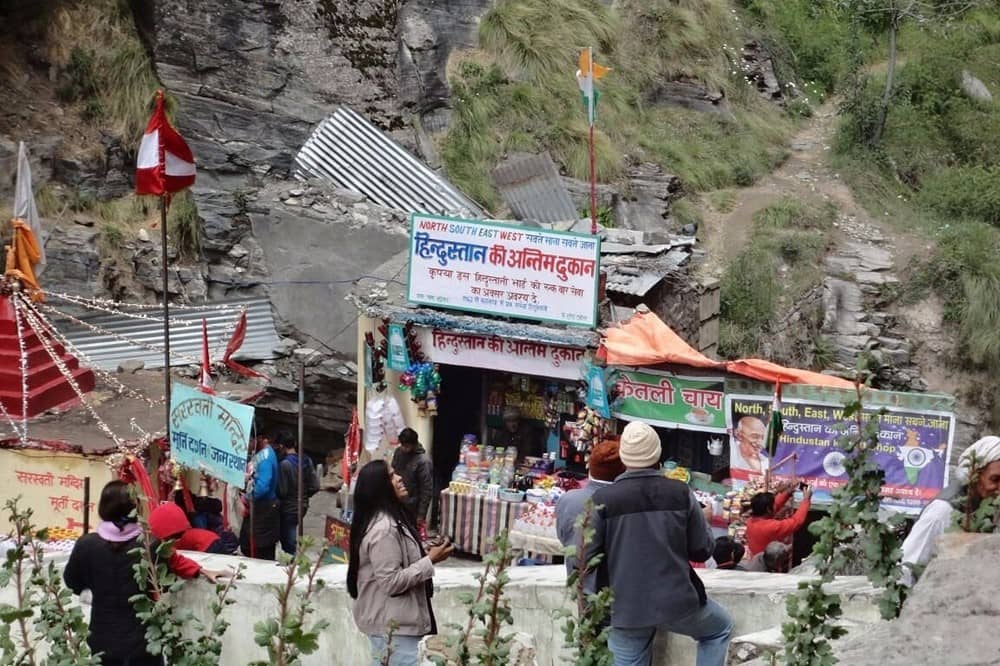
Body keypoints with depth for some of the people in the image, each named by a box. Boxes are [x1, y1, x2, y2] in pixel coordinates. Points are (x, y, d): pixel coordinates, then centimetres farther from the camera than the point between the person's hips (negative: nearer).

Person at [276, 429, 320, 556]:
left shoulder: (284, 464, -20)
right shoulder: (307, 461, -1)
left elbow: (282, 491, -18)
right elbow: (315, 487, 0)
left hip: (289, 508, -7)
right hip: (303, 506, 7)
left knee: (289, 545, 4)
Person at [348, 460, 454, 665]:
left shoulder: (390, 520, 10)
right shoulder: (383, 529, -22)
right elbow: (391, 582, -24)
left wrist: (424, 556, 10)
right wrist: (430, 561, -19)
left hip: (392, 621, 11)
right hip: (393, 626, -11)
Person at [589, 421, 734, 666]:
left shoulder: (602, 501, -9)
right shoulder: (681, 494, -6)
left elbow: (586, 557, -5)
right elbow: (703, 550, 1)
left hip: (625, 608, 0)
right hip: (677, 601, 0)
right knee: (721, 628, 28)